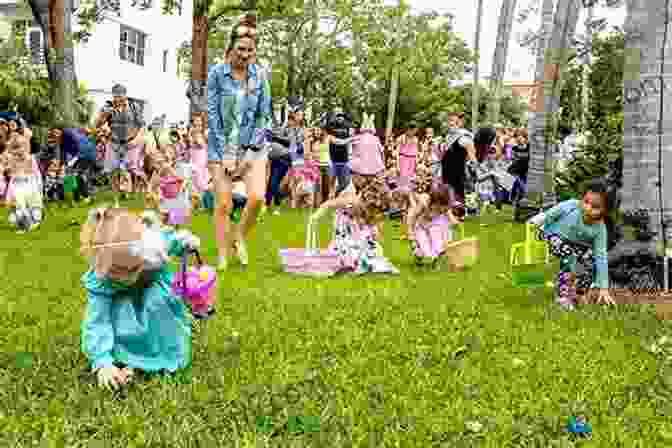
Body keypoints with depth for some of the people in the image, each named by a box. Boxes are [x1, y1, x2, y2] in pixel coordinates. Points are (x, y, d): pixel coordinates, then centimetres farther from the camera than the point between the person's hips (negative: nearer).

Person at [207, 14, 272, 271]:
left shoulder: (260, 75, -1)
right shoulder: (217, 73, -7)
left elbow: (264, 116, 2)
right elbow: (212, 113, -7)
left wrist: (250, 150, -8)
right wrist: (225, 152, -12)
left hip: (253, 145, 2)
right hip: (222, 144, -1)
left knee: (257, 197, -14)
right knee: (224, 204, -1)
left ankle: (242, 238, 14)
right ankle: (222, 257, 13)